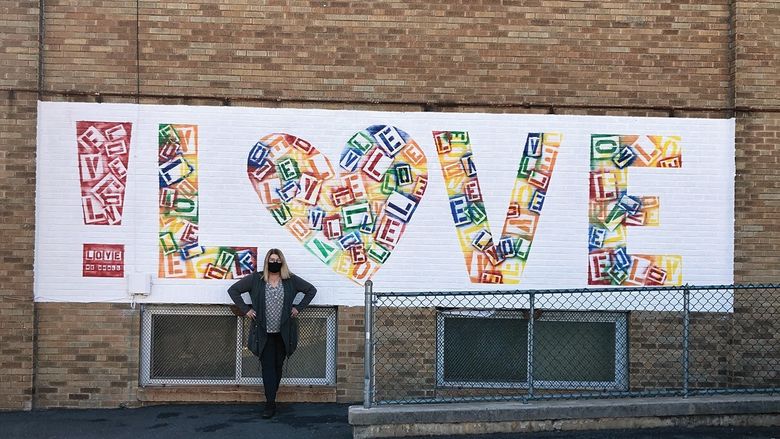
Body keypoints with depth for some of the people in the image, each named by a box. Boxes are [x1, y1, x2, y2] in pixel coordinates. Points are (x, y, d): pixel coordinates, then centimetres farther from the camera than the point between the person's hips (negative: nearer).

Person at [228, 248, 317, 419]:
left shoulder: (291, 280, 4)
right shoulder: (255, 279, 0)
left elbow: (311, 290, 13)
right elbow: (233, 290, 5)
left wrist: (299, 308, 4)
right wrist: (245, 309, -1)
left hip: (283, 333, 2)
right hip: (264, 333, -1)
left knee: (278, 366, 8)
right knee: (267, 367, -5)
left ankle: (271, 398, 21)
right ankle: (270, 404, -5)